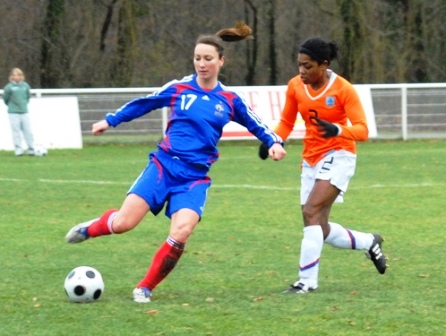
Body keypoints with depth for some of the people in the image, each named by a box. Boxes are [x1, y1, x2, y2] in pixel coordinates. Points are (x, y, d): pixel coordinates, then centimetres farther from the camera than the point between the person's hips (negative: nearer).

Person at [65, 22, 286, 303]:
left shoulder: (229, 101, 5)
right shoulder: (178, 89, 4)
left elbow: (256, 125, 12)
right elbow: (142, 104, 16)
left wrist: (274, 142, -8)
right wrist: (110, 121, 21)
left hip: (195, 177, 0)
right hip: (164, 165, 0)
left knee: (181, 233, -24)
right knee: (122, 223, -15)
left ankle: (146, 287, -3)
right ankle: (91, 228, 23)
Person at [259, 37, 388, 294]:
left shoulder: (343, 89, -15)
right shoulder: (295, 86, 0)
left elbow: (362, 130, -19)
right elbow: (286, 123, 11)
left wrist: (337, 130, -39)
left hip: (338, 156, -6)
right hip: (311, 159, 6)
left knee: (311, 212, -24)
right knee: (320, 230, 7)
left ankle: (307, 280, -23)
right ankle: (369, 242, 32)